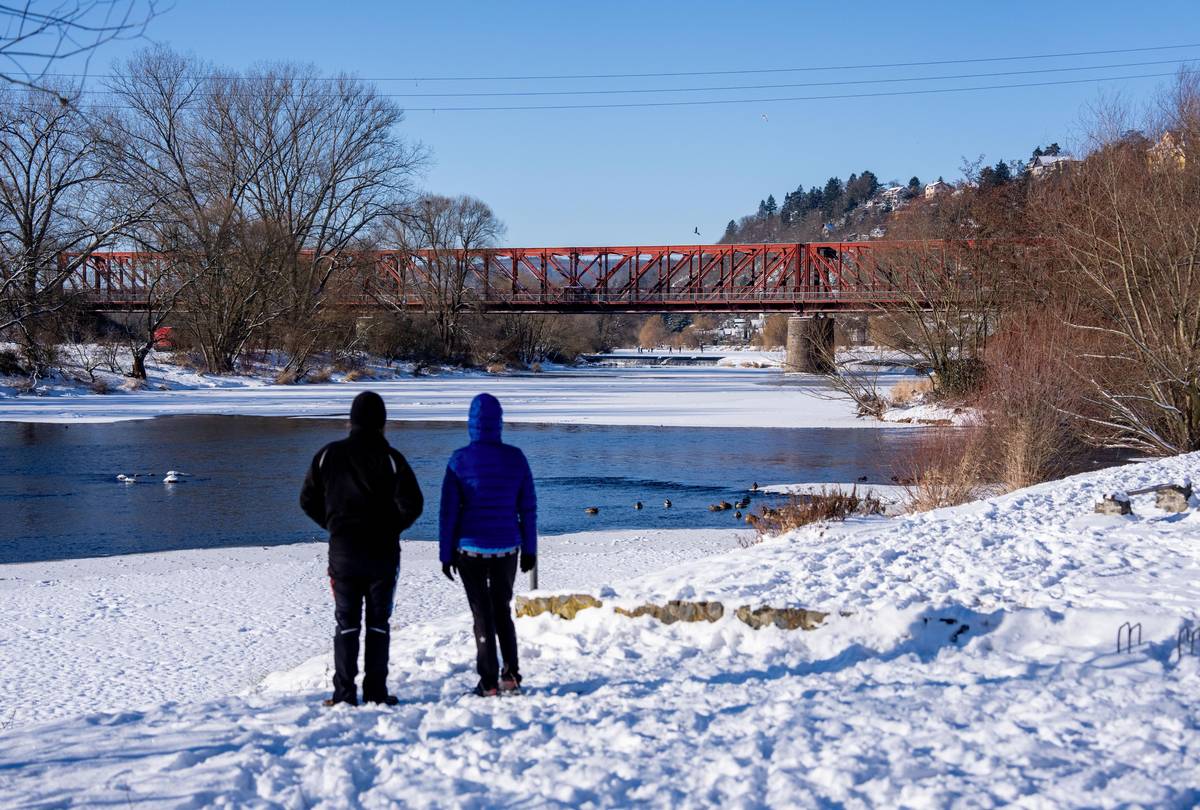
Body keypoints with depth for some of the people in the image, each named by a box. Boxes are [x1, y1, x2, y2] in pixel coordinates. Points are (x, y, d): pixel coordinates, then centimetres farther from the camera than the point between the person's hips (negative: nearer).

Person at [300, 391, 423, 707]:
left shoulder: (328, 455, -1)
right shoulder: (390, 458, -8)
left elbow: (308, 501, 3)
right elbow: (412, 503, -13)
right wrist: (392, 527, 6)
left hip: (342, 550, 1)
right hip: (382, 553, -1)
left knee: (347, 624, 7)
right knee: (378, 622, 7)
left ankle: (344, 694, 3)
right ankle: (376, 692, 6)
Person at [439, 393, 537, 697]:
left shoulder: (460, 460, -10)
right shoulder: (516, 458, -2)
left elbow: (449, 510, -8)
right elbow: (528, 508, 2)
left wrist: (446, 553, -1)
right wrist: (529, 549, 11)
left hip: (471, 549, -2)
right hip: (507, 547, 2)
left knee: (482, 614, 6)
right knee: (503, 610, 17)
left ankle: (489, 682, 6)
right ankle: (511, 675, 12)